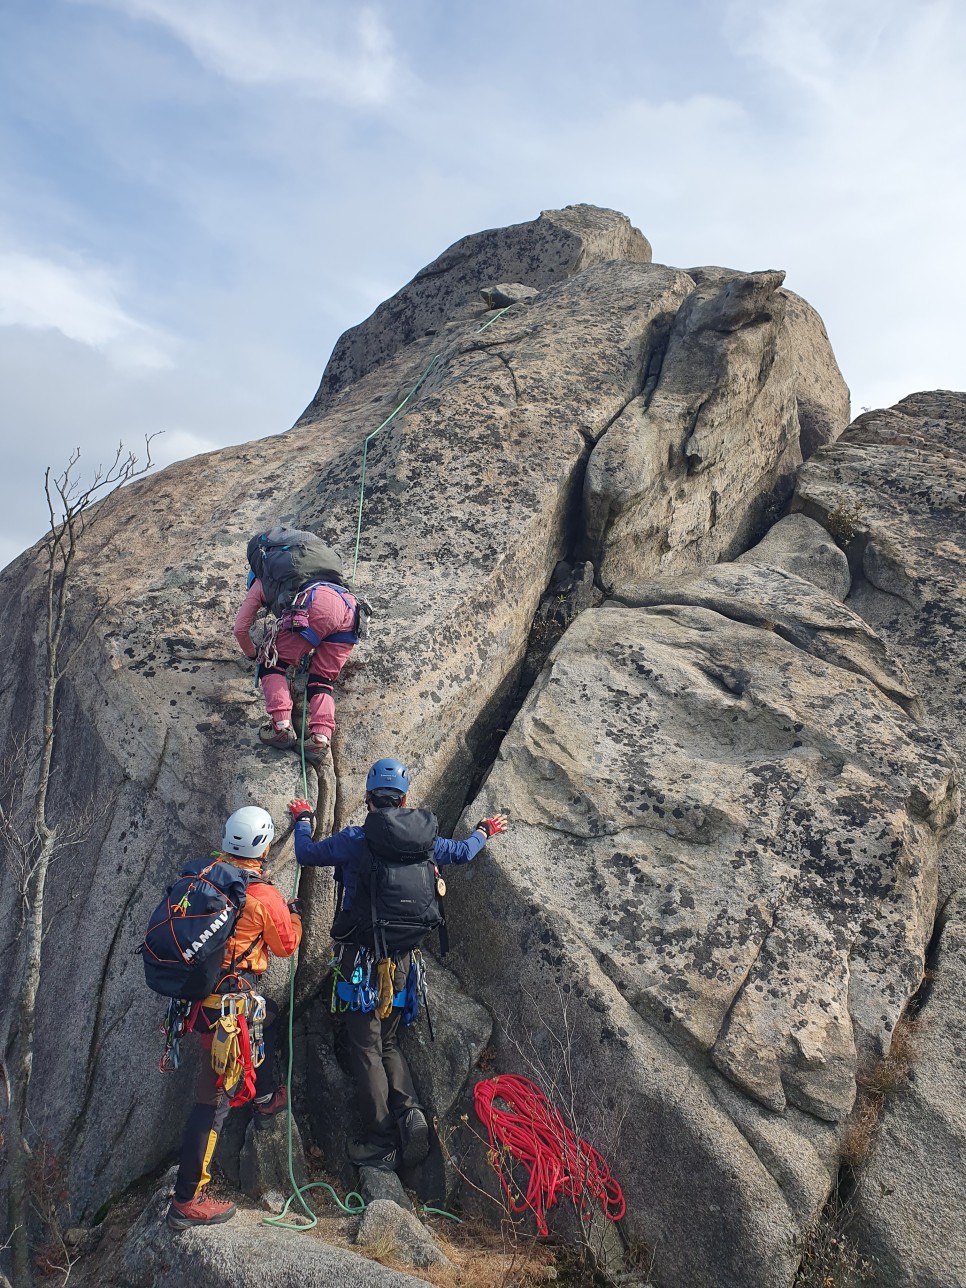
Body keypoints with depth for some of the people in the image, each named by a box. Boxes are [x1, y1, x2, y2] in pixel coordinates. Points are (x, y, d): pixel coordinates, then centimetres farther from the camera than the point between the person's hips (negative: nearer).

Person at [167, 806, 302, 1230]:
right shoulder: (265, 897, -20)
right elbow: (286, 945, -3)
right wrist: (293, 914, 15)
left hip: (197, 984, 8)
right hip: (231, 999, -8)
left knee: (269, 1019, 33)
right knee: (214, 1096, 2)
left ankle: (266, 1098, 53)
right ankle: (187, 1201, 10)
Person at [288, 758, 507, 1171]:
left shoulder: (355, 840, -12)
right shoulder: (426, 839, 0)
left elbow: (305, 853, 4)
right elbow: (463, 851, 20)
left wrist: (303, 819, 24)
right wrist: (485, 831, 41)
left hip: (362, 961, -4)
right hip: (404, 962, 5)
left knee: (365, 1048, 6)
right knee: (388, 1042, 21)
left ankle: (381, 1143, 5)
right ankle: (409, 1111, 1)